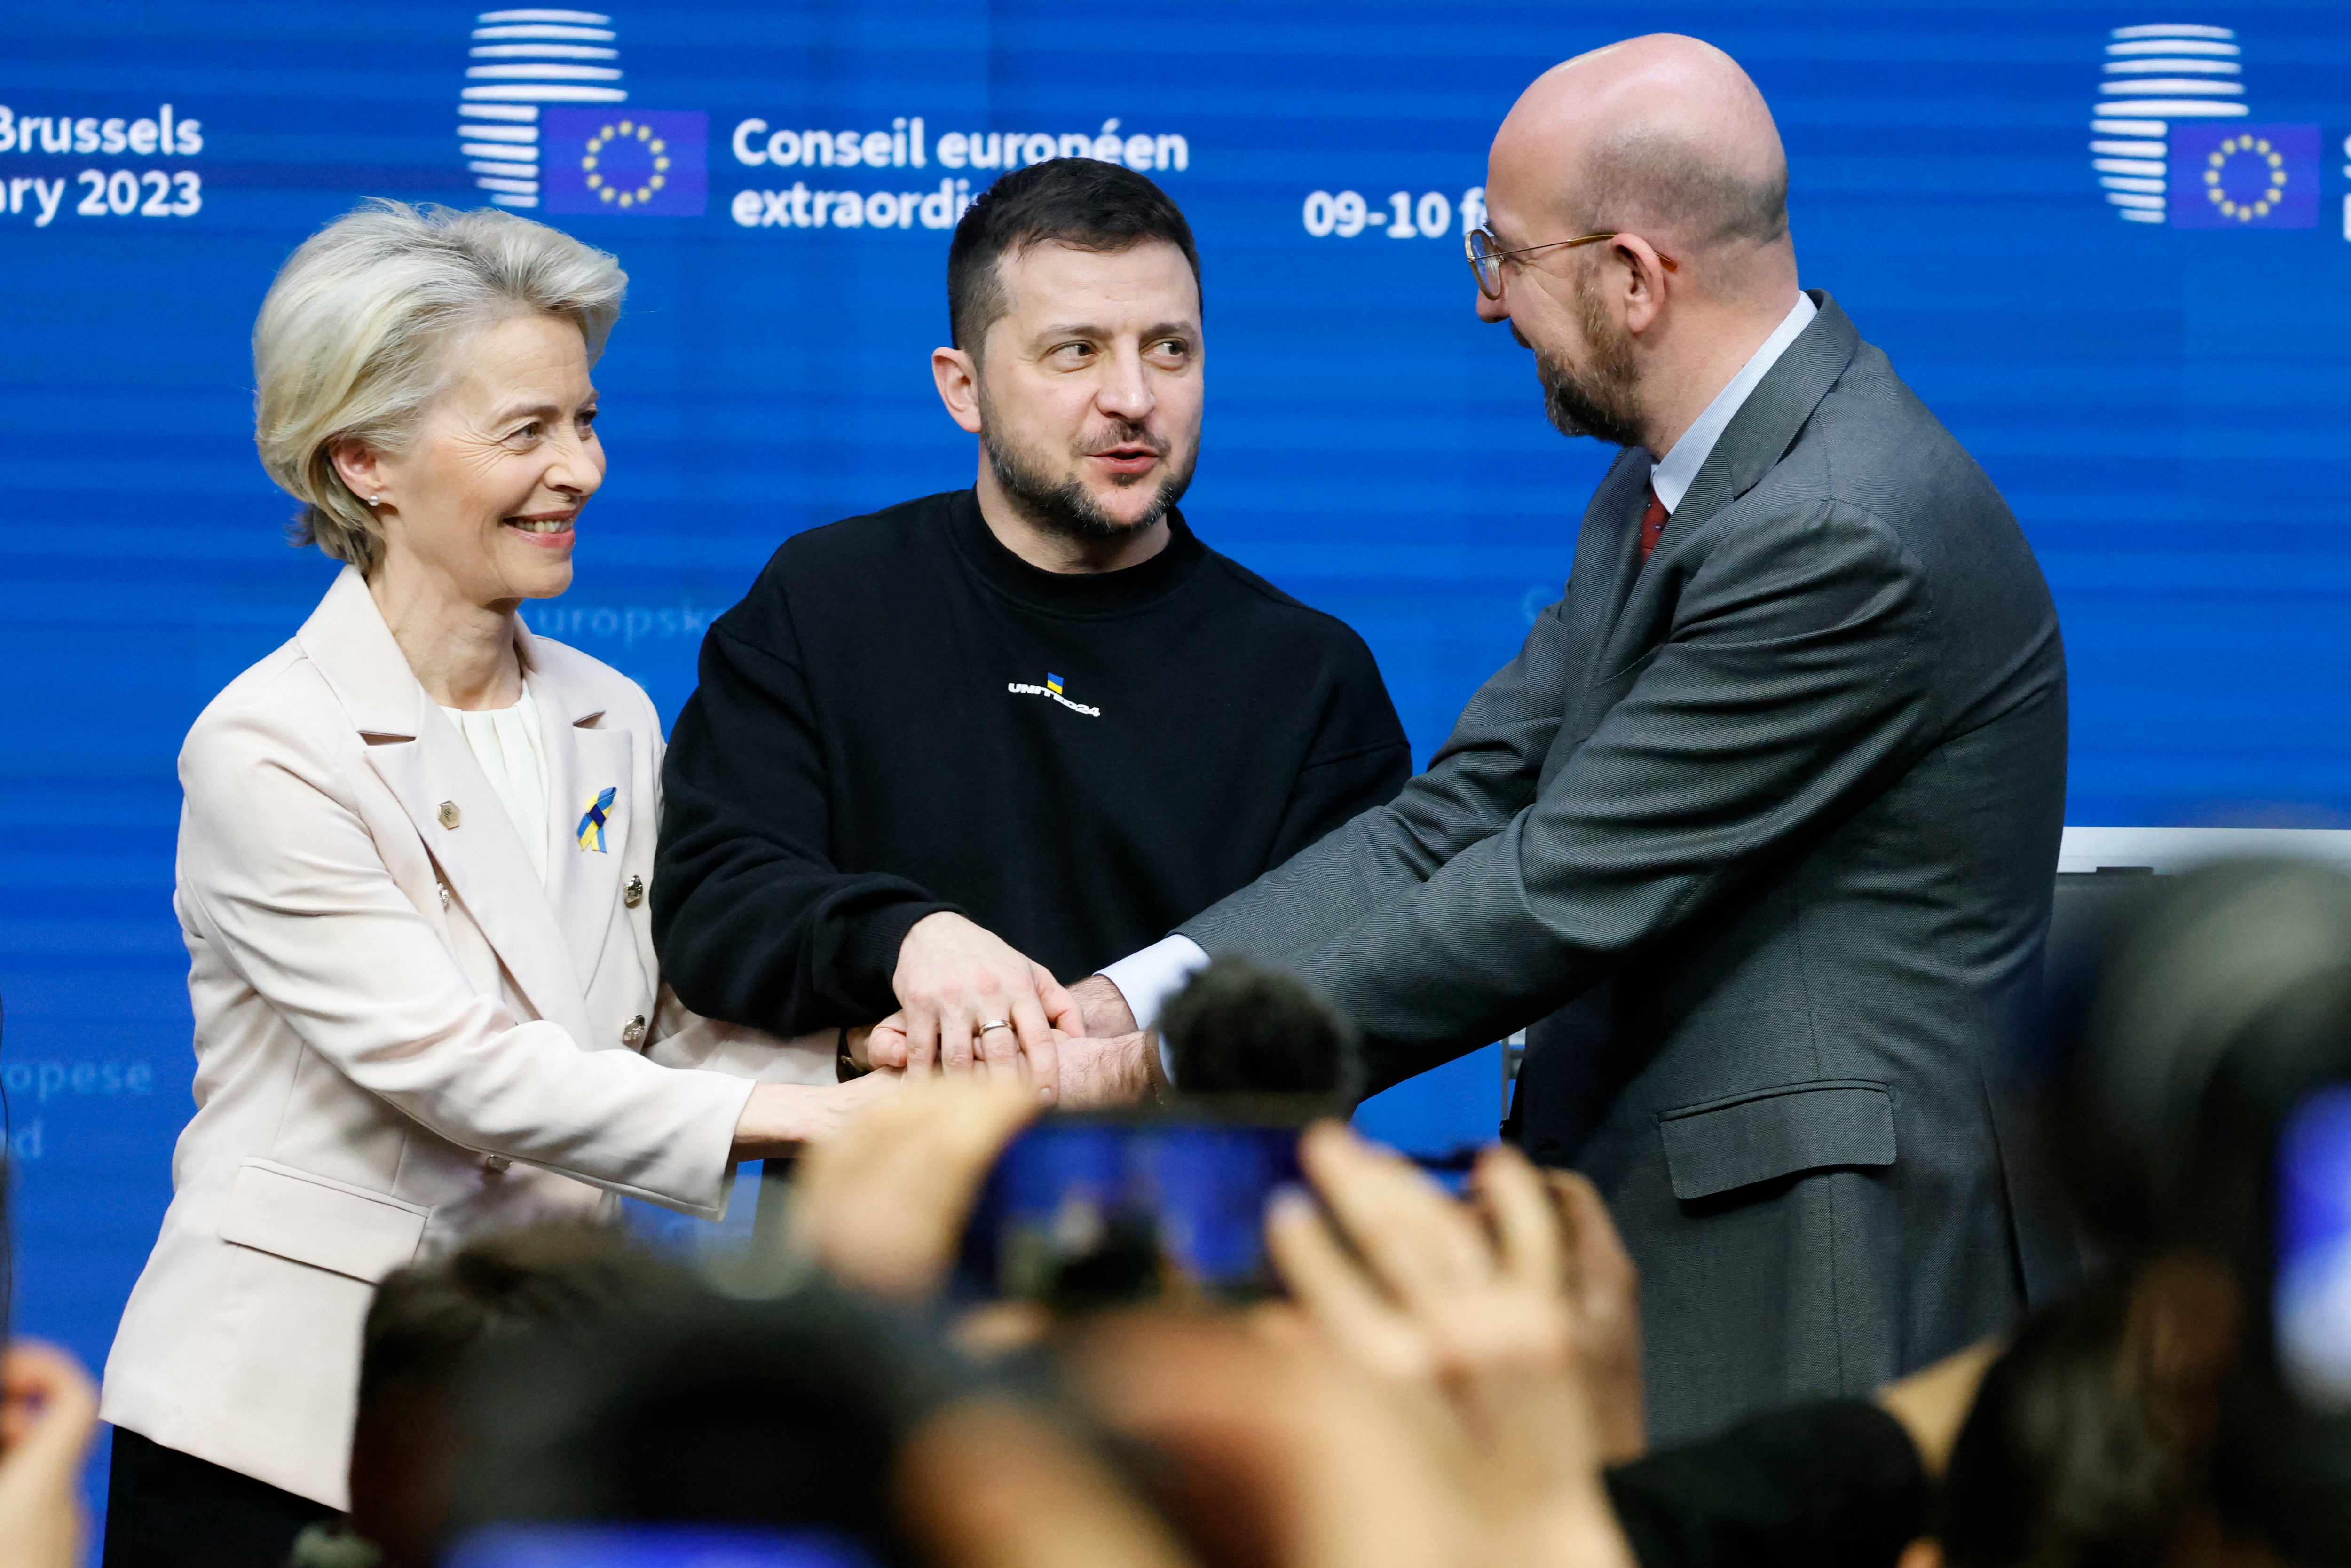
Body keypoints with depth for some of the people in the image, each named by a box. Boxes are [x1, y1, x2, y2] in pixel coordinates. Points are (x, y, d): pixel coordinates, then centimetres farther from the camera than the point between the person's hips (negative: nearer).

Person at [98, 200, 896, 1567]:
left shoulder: (610, 723, 10)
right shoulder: (270, 750, -11)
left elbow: (672, 1035, 8)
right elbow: (452, 1068, -19)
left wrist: (878, 1077, -12)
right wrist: (785, 1119, -24)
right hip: (285, 1416, -5)